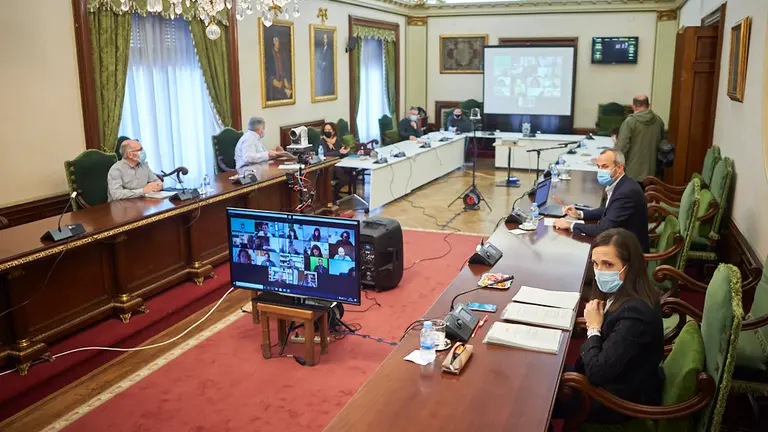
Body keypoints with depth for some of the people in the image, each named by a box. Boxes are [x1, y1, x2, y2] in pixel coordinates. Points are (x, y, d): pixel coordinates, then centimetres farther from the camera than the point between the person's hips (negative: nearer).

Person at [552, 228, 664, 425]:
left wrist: (593, 329, -19)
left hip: (625, 399, -8)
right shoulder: (625, 294, -6)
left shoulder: (634, 314, -34)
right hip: (617, 377, 8)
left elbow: (597, 373, -29)